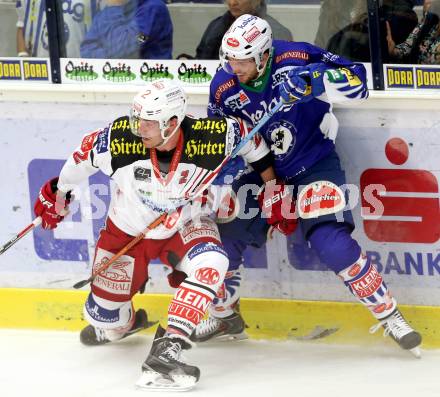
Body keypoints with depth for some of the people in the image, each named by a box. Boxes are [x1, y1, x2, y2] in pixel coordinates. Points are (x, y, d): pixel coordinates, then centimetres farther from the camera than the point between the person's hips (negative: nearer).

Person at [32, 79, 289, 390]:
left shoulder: (211, 137, -30)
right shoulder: (119, 138, -30)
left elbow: (248, 136, -8)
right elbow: (83, 156, -8)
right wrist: (58, 192, 8)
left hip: (186, 223, -1)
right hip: (129, 229, 1)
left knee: (210, 264, -34)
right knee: (107, 319, 9)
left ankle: (165, 351, -37)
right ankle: (127, 323, 50)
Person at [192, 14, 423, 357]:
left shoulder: (297, 60, -22)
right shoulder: (223, 88, -9)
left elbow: (357, 82, -26)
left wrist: (313, 80, -41)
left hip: (314, 165, -4)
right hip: (261, 173, 5)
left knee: (332, 244, -21)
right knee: (223, 236, -2)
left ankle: (389, 316, -6)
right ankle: (224, 316, 25)